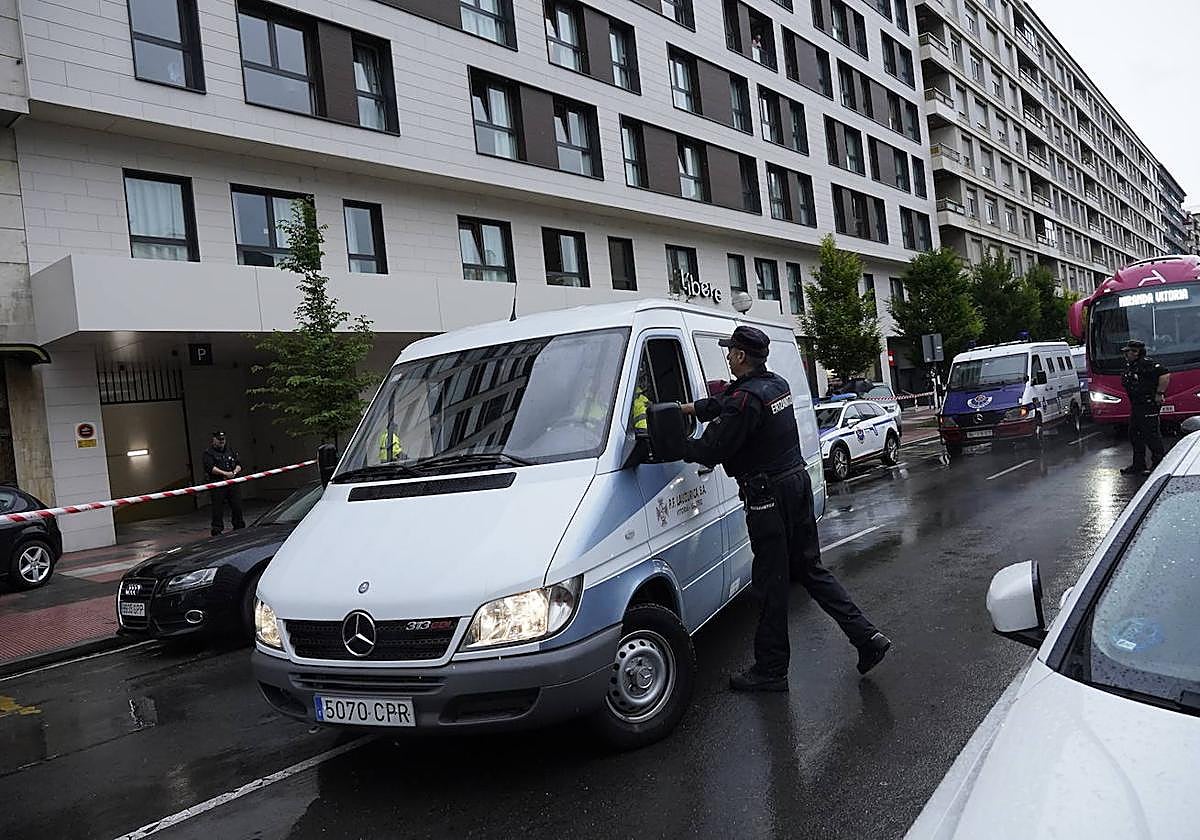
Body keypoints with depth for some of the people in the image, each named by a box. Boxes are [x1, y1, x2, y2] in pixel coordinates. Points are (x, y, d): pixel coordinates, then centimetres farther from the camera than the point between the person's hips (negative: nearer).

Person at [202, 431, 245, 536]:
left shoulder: (230, 450, 18)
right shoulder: (209, 453, 1)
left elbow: (239, 464, 15)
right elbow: (210, 467, -12)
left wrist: (235, 472, -6)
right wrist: (225, 473, -17)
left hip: (233, 484, 5)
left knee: (237, 506, 5)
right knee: (218, 509, -3)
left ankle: (239, 528, 15)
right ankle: (217, 530, 3)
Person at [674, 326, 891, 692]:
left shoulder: (746, 399, -21)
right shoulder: (777, 384, 10)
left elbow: (712, 451, -20)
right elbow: (724, 406, 24)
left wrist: (680, 445, -5)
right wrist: (688, 408, 24)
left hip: (769, 495, -9)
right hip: (798, 480, 9)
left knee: (771, 582, 1)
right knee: (810, 568, 17)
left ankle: (770, 669, 12)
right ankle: (867, 637, 15)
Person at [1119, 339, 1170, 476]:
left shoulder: (1147, 363, -16)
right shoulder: (1129, 366, 12)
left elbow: (1165, 374, -25)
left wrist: (1159, 393, -20)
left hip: (1149, 406, -10)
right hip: (1136, 406, 10)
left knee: (1151, 435, -4)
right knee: (1135, 435, 13)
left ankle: (1160, 464, 6)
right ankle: (1138, 465, 20)